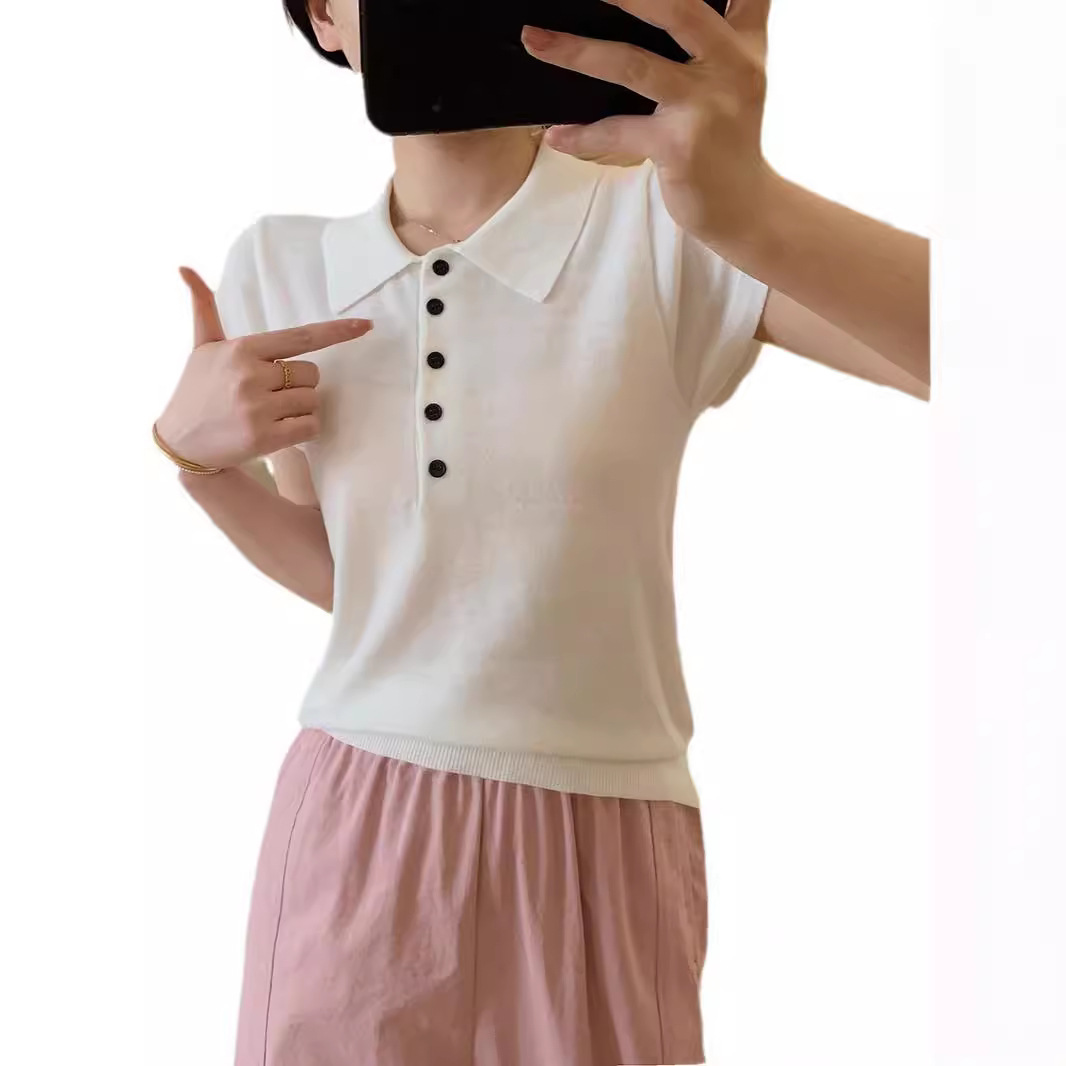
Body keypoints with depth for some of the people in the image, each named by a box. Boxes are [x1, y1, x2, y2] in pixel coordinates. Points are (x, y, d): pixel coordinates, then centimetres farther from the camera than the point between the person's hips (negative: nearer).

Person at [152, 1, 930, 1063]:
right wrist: (191, 453, -7)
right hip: (348, 830, 3)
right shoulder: (278, 267, 0)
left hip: (597, 847, -2)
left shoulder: (668, 229, -13)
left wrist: (749, 209, -41)